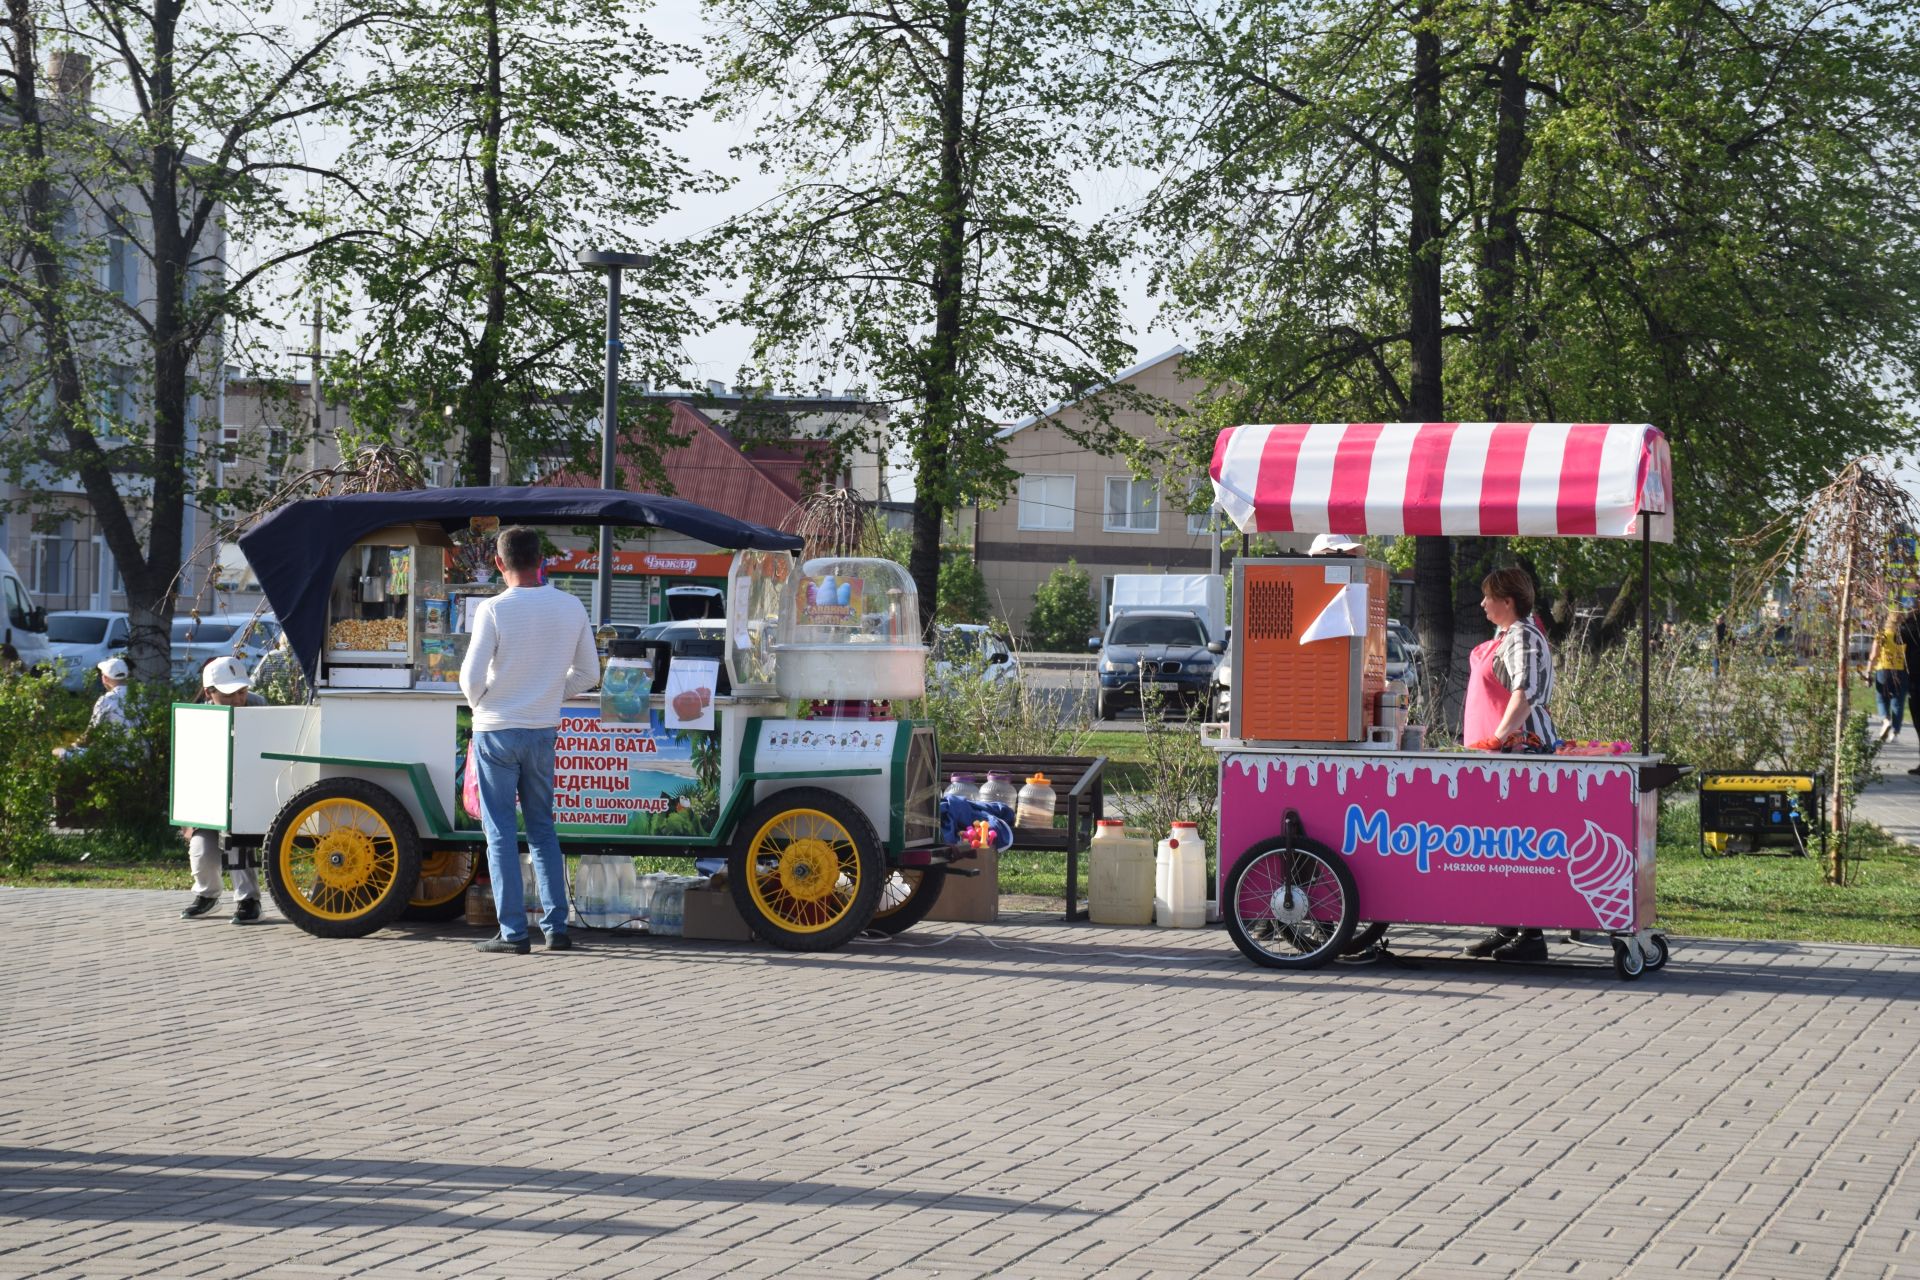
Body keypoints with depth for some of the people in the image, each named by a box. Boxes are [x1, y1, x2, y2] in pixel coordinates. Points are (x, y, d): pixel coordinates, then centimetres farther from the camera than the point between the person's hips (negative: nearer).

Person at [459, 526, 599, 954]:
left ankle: (514, 931, -1)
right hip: (544, 730, 4)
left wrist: (479, 704, 7)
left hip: (496, 730, -4)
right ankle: (556, 927, 11)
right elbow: (588, 674, 8)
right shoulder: (571, 608, 0)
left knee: (501, 833, 2)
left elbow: (472, 677, -14)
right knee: (542, 829, 15)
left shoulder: (494, 609, -14)